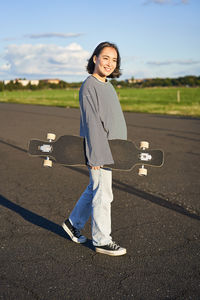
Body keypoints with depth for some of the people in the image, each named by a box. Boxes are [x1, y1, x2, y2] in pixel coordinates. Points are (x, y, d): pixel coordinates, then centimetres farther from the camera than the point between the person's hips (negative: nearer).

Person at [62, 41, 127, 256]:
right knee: (102, 195, 0)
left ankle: (74, 223, 36)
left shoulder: (107, 86, 15)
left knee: (94, 190, 19)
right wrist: (95, 156, -22)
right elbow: (90, 122, -20)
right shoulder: (89, 86, -14)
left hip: (108, 149, 9)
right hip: (97, 149, -9)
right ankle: (102, 241, 13)